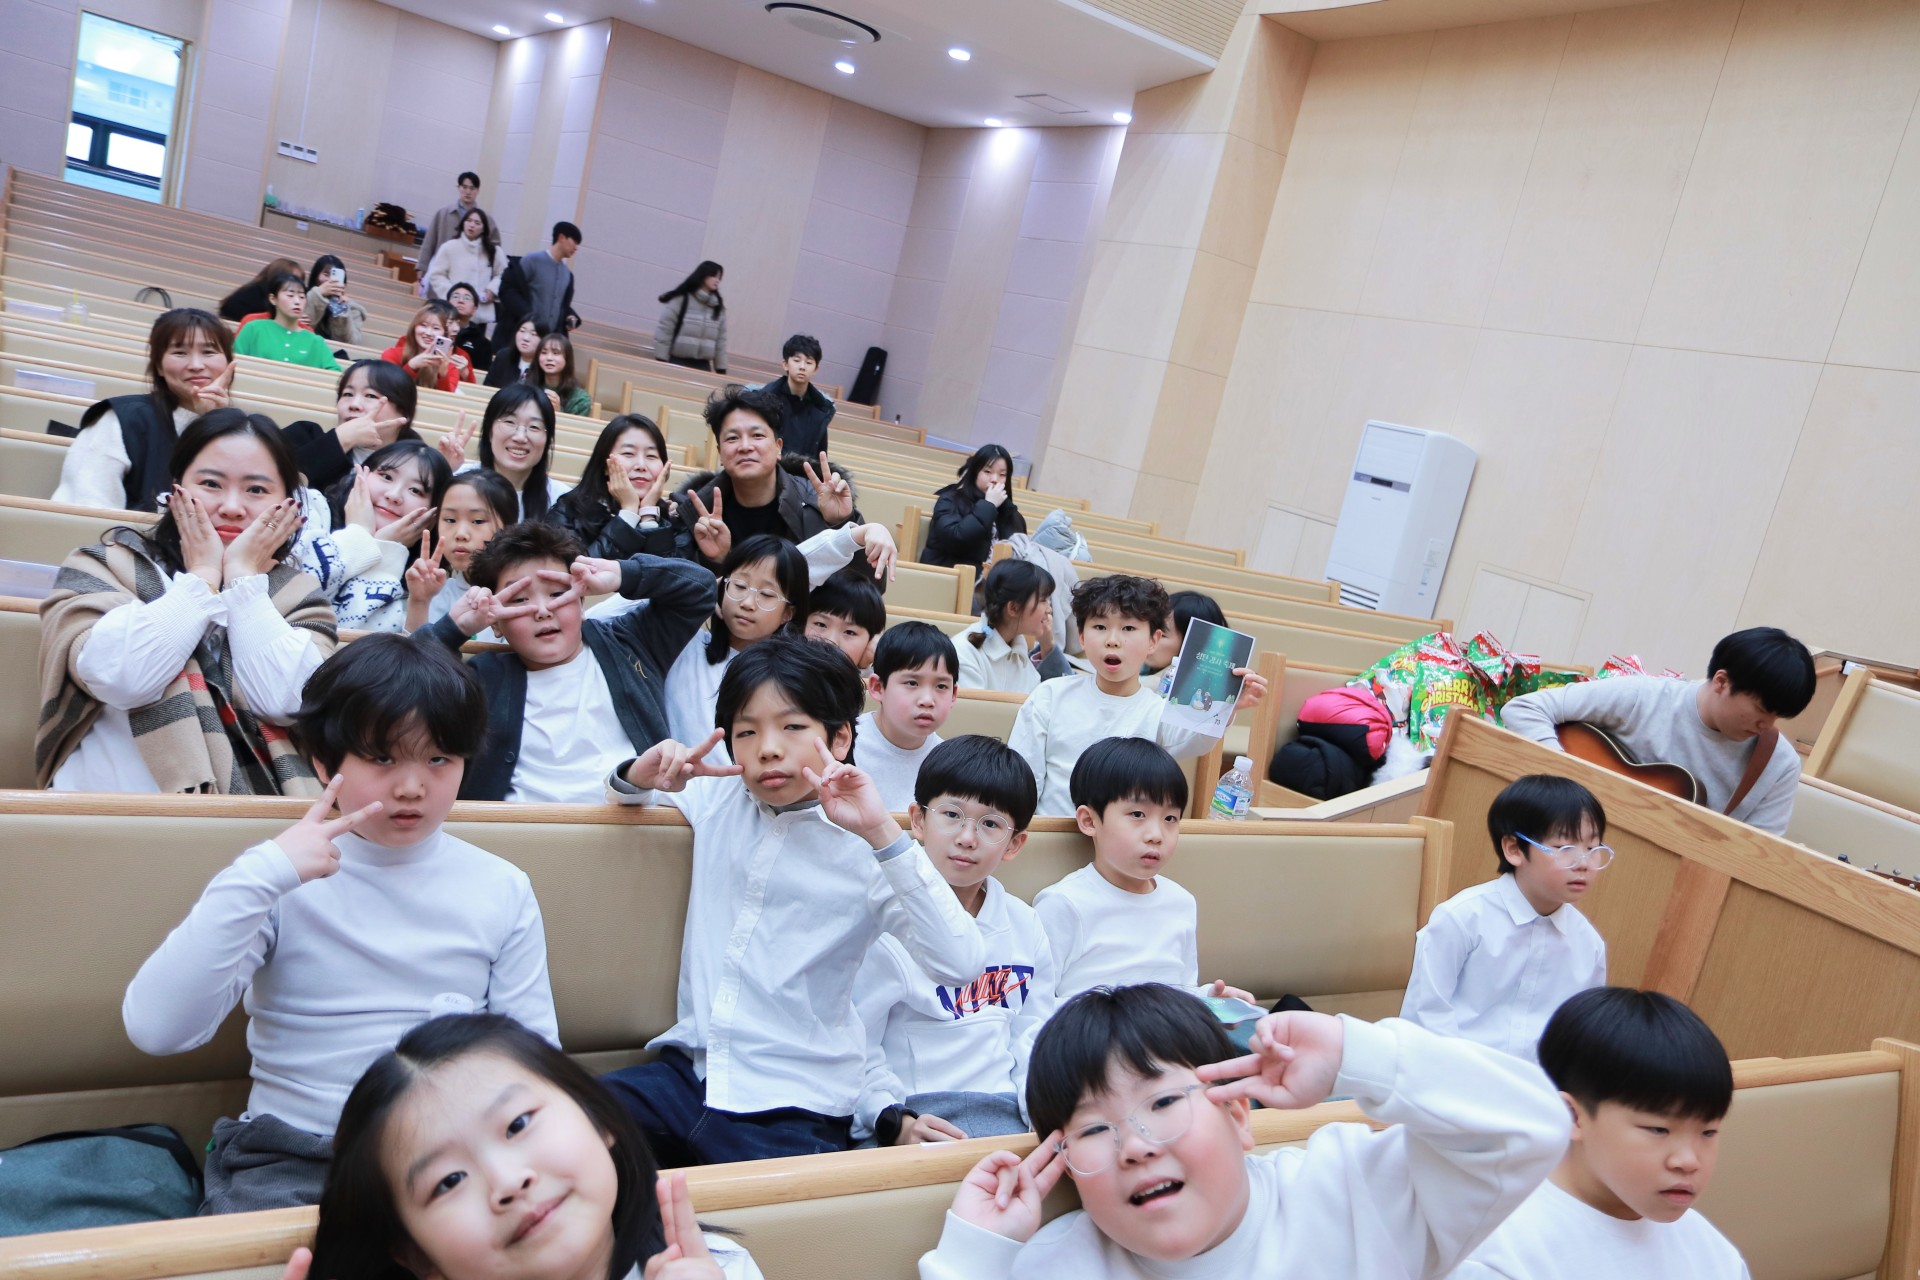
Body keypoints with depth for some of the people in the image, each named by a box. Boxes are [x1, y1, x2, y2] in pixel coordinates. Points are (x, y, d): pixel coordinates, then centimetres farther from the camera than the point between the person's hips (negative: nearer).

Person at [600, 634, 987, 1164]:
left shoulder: (865, 849, -9)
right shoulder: (717, 799, 5)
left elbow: (960, 964, -22)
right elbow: (622, 794, 24)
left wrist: (883, 833, -30)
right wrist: (640, 776, -2)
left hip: (795, 1109, -4)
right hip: (689, 1067, 5)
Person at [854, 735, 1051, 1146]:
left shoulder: (1024, 926, 11)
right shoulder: (886, 927, -7)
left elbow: (1033, 1035, 13)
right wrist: (895, 1123, -19)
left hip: (1004, 1112, 5)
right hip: (918, 1114, -5)